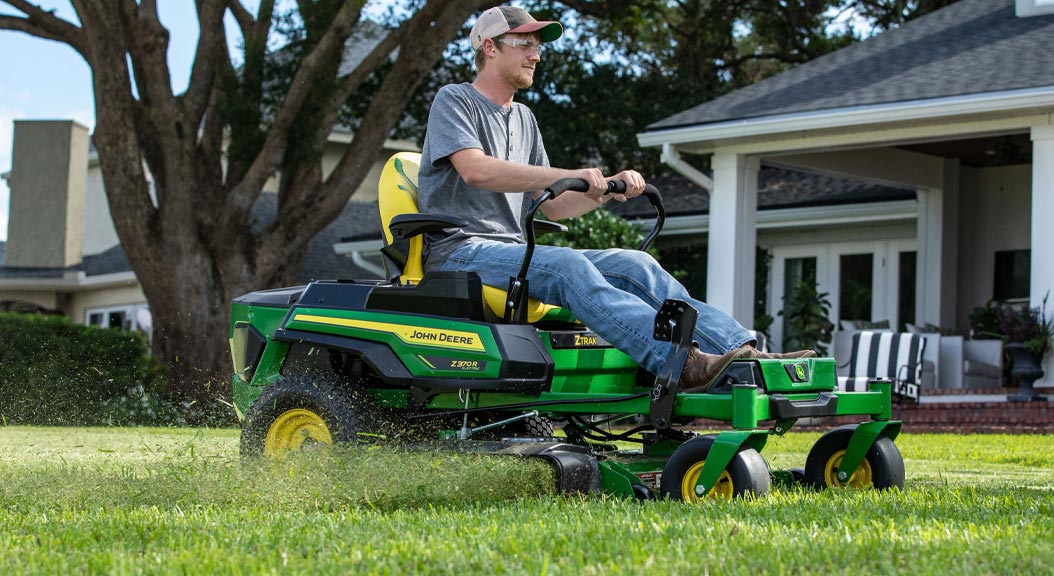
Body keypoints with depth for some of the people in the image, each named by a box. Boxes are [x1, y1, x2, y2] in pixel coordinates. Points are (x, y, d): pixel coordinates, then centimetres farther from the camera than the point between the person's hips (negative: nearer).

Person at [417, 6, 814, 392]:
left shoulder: (523, 119, 25)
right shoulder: (454, 101, 1)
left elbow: (551, 206, 19)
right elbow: (475, 170, -20)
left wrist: (610, 189, 0)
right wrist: (569, 175, -26)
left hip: (511, 251, 8)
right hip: (460, 251, -8)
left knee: (633, 264, -13)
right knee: (567, 266, -34)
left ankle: (740, 349, -26)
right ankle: (683, 363, -52)